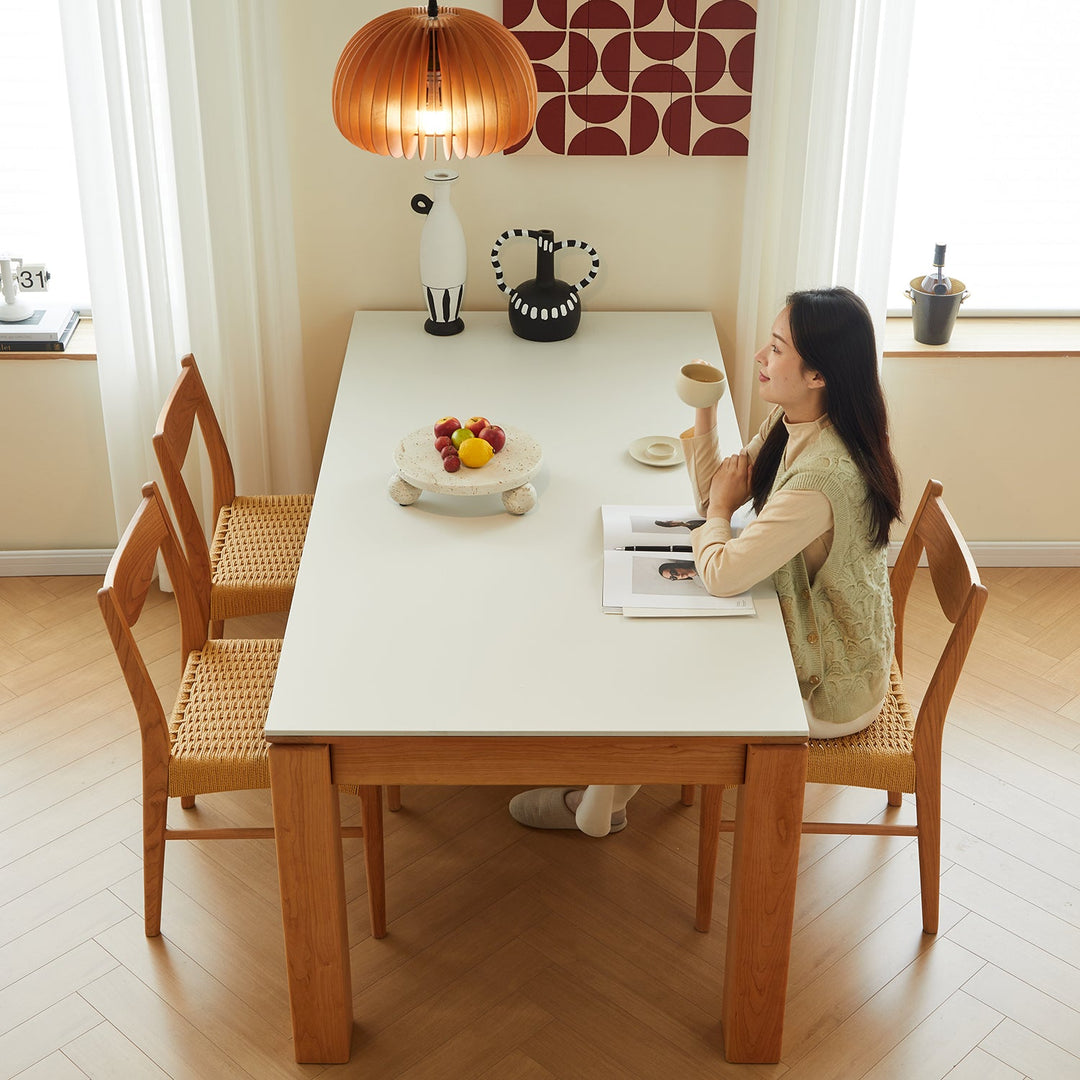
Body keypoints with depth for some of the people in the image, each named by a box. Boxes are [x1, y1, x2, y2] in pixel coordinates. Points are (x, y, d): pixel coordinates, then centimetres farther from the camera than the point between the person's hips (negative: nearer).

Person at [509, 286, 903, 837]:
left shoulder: (822, 476, -36)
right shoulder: (790, 425, -5)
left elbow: (721, 574, -31)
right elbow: (711, 494, 6)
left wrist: (722, 507, -11)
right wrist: (704, 413, -8)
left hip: (828, 690, -8)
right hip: (808, 636, 8)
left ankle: (600, 807, 29)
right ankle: (602, 797, 25)